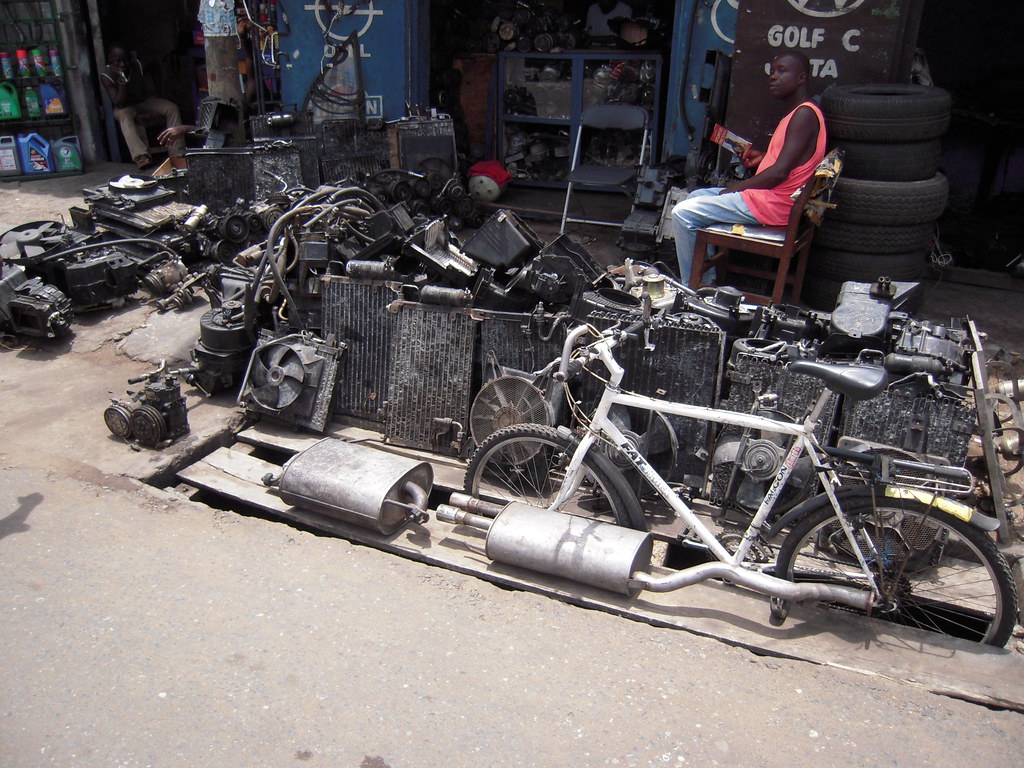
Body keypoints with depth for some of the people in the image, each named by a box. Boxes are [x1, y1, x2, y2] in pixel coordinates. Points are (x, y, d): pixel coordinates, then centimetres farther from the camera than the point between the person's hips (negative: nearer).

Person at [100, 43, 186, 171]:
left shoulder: (136, 65, -9)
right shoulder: (106, 77, -19)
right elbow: (119, 104, -29)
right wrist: (122, 80, -36)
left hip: (144, 101, 4)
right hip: (125, 107, -4)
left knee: (172, 108, -19)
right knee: (124, 115, -39)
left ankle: (176, 154, -26)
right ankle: (141, 156, -55)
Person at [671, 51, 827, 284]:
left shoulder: (805, 114, -16)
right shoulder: (794, 114, 16)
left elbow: (780, 172, -23)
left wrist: (734, 188, -13)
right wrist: (762, 158, 10)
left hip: (771, 204, -11)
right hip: (767, 196, 11)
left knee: (683, 214, -15)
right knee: (695, 197, 22)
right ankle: (707, 280, 18)